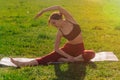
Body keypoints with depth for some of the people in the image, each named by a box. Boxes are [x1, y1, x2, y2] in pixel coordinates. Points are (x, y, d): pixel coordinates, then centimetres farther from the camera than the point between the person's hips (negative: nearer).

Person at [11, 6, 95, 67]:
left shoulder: (70, 19, -13)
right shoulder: (60, 32, -8)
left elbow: (59, 7, -29)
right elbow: (56, 48, -5)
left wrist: (43, 11, -23)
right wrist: (68, 56, -19)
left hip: (79, 48, -1)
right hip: (68, 48, 1)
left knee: (91, 54, -35)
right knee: (48, 58, -19)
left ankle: (65, 60, -29)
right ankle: (23, 64, -27)